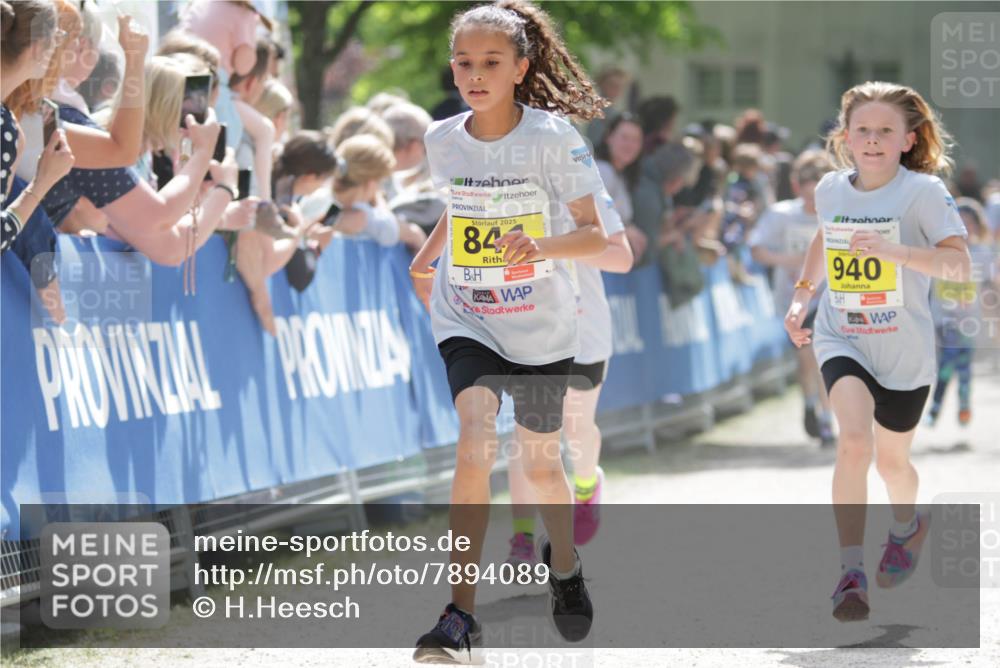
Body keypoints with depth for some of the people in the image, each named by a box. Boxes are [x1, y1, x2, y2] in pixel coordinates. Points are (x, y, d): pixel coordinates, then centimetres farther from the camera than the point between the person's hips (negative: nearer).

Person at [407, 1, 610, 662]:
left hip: (540, 327, -1)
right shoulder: (443, 139, -2)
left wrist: (543, 243, -32)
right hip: (466, 321, 1)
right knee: (477, 440, -22)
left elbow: (595, 235, -15)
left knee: (541, 460, 15)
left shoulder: (554, 138, -14)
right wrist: (425, 259, 18)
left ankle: (563, 563, 49)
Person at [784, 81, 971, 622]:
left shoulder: (923, 191, -15)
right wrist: (802, 295, 12)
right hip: (841, 339, 1)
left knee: (891, 460, 17)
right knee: (854, 441, -25)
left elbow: (959, 264, -25)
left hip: (904, 348, -1)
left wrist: (896, 252, -38)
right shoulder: (830, 189, -1)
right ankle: (851, 572, -23)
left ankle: (906, 526, 53)